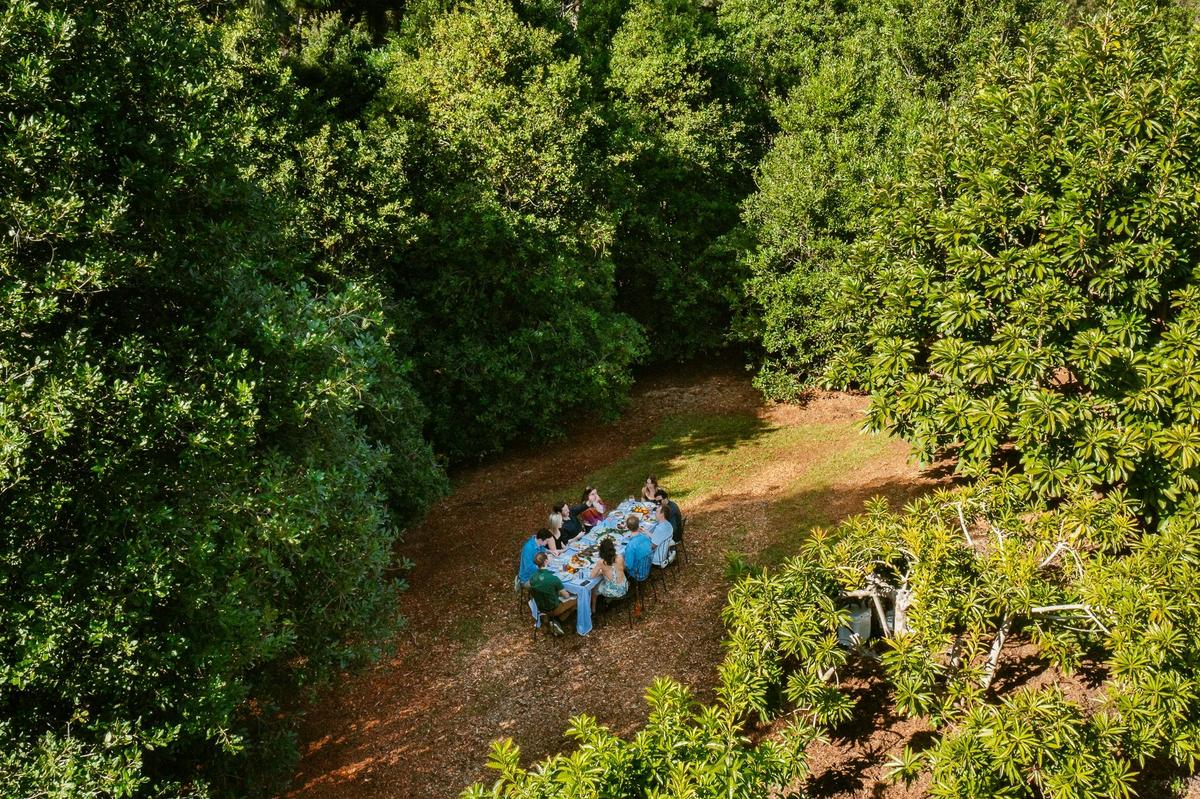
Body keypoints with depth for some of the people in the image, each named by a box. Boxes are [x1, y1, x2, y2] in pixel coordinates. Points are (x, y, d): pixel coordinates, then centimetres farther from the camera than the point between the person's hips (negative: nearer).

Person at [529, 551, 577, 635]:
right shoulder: (554, 579, -31)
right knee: (575, 599, 16)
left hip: (540, 608, 5)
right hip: (553, 609, -5)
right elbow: (566, 596, -18)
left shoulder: (532, 578, -15)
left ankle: (553, 620, 14)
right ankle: (556, 620, 9)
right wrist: (560, 593, 7)